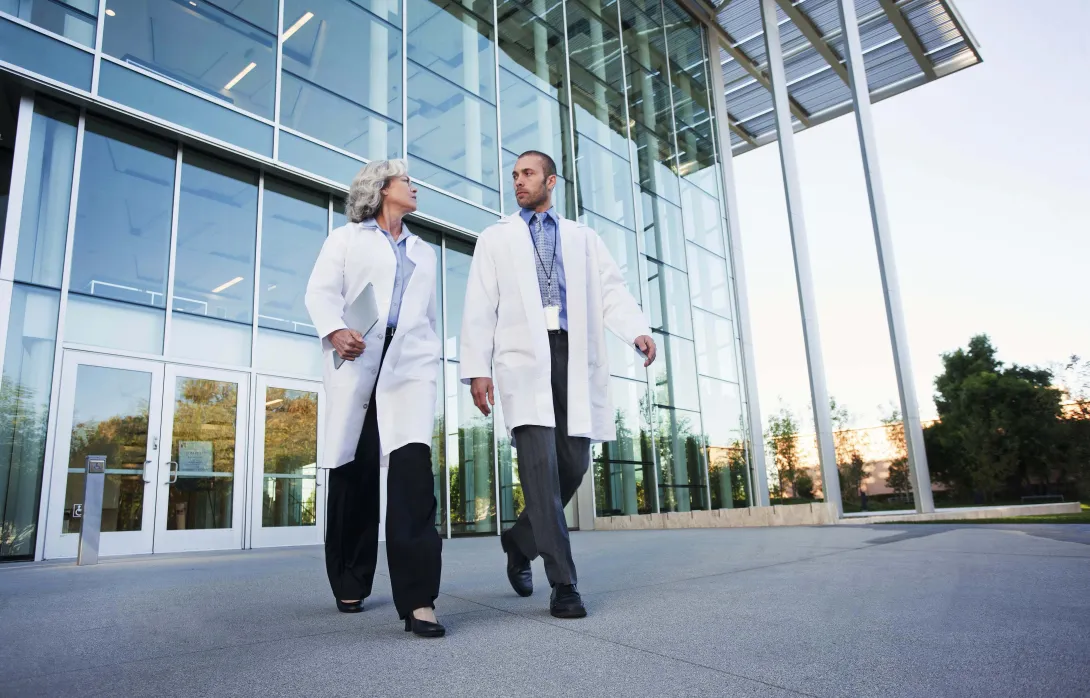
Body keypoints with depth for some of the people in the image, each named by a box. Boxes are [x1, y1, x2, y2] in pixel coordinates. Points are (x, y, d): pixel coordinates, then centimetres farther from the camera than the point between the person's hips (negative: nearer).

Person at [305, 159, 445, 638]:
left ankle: (417, 598, -20)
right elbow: (321, 291, 1)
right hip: (357, 359, -2)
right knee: (353, 472, 1)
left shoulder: (423, 252, 27)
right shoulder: (347, 238, 15)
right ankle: (350, 585, 19)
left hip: (411, 361, 2)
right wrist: (335, 330, -19)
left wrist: (433, 358, 18)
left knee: (413, 464, -17)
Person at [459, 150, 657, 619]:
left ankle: (520, 541, 25)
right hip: (524, 357, -2)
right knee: (541, 464, -13)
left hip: (574, 357, 2)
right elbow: (480, 308, 10)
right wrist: (477, 369, -1)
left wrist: (638, 331, -11)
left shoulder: (583, 238, 22)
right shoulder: (495, 238, 19)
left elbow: (612, 290, 9)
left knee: (573, 464, 0)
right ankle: (563, 583, -7)